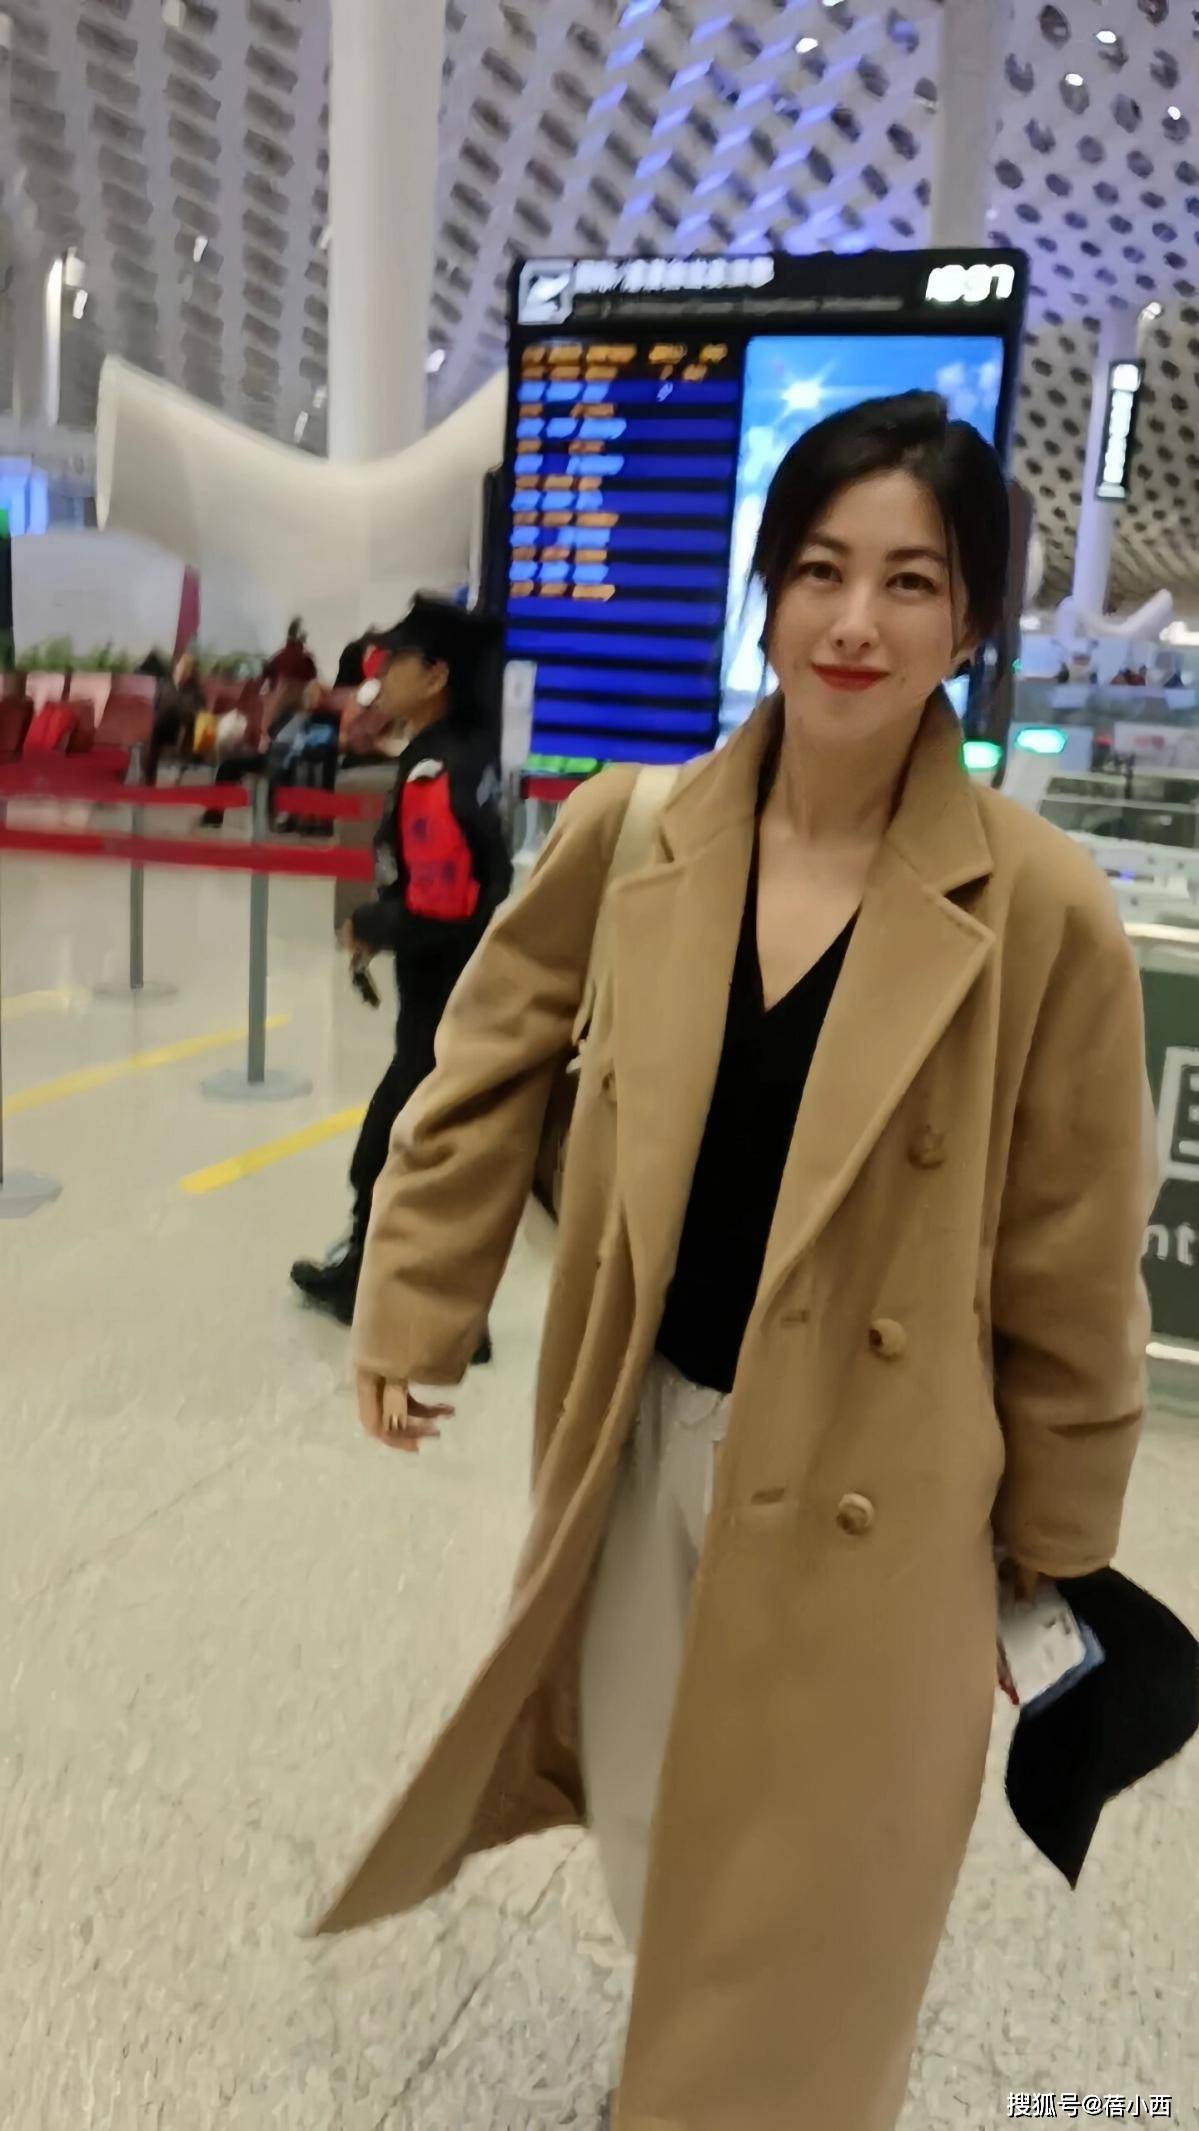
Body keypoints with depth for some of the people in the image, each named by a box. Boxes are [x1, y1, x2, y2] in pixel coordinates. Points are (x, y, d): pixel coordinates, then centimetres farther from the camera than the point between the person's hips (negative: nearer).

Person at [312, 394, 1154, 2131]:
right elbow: (487, 1073, 5)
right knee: (652, 1862, 26)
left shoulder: (1041, 910, -17)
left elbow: (1071, 1267, -8)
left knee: (804, 1917, 16)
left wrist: (1054, 1538, 1)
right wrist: (411, 1319, 6)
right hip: (643, 1441, 4)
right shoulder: (626, 836, -8)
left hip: (868, 1497, -3)